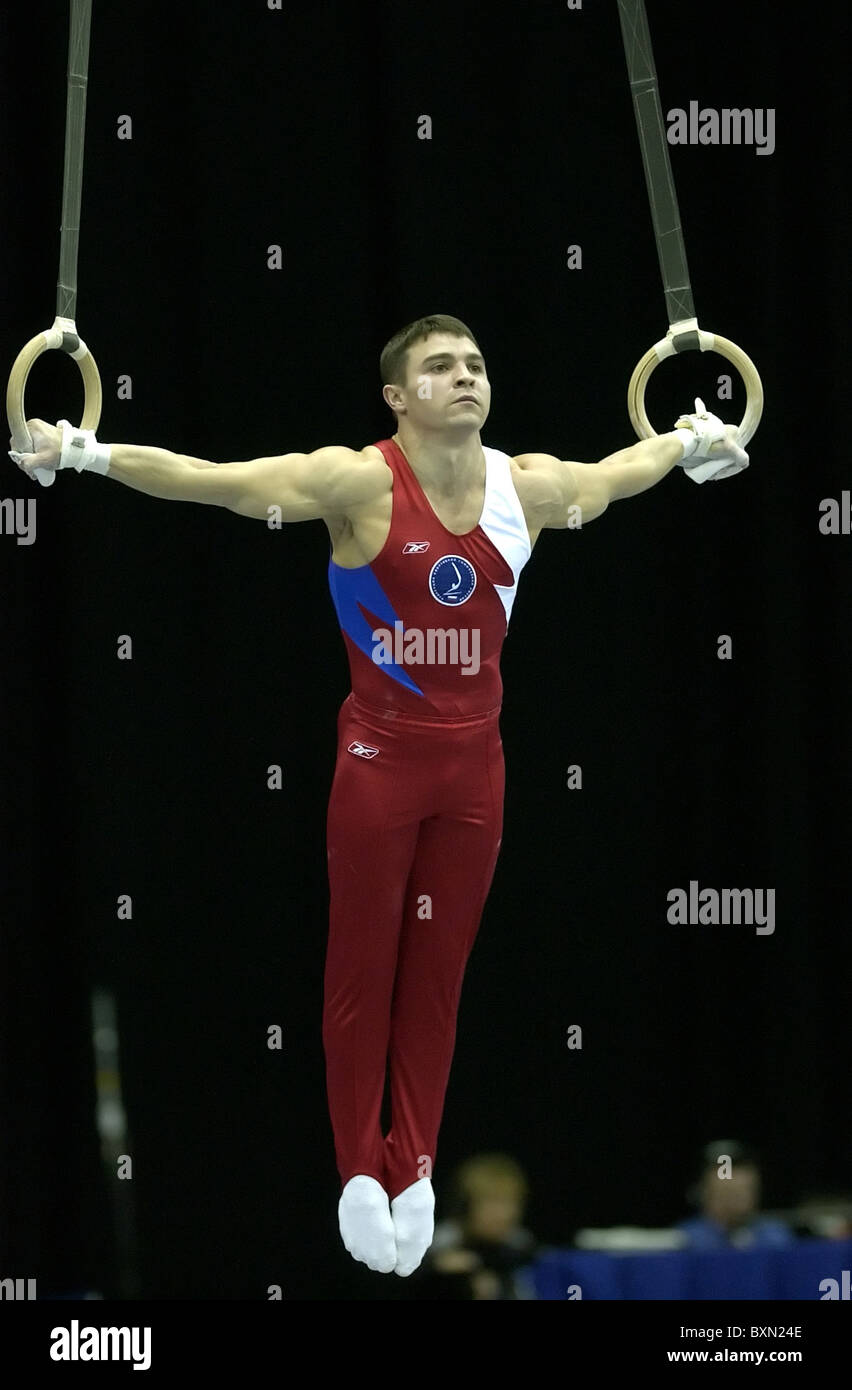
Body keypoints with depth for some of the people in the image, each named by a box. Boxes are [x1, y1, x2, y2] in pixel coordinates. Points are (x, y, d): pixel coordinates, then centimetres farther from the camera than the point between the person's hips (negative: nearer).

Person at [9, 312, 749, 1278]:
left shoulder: (527, 486, 2)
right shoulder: (359, 482, -13)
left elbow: (615, 473, 25)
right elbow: (204, 478, -17)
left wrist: (691, 444, 39)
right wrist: (87, 454, -23)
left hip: (473, 764, 4)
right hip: (380, 757, -4)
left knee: (438, 973, 7)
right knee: (363, 968, 2)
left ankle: (415, 1168, 14)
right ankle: (360, 1173, 10)